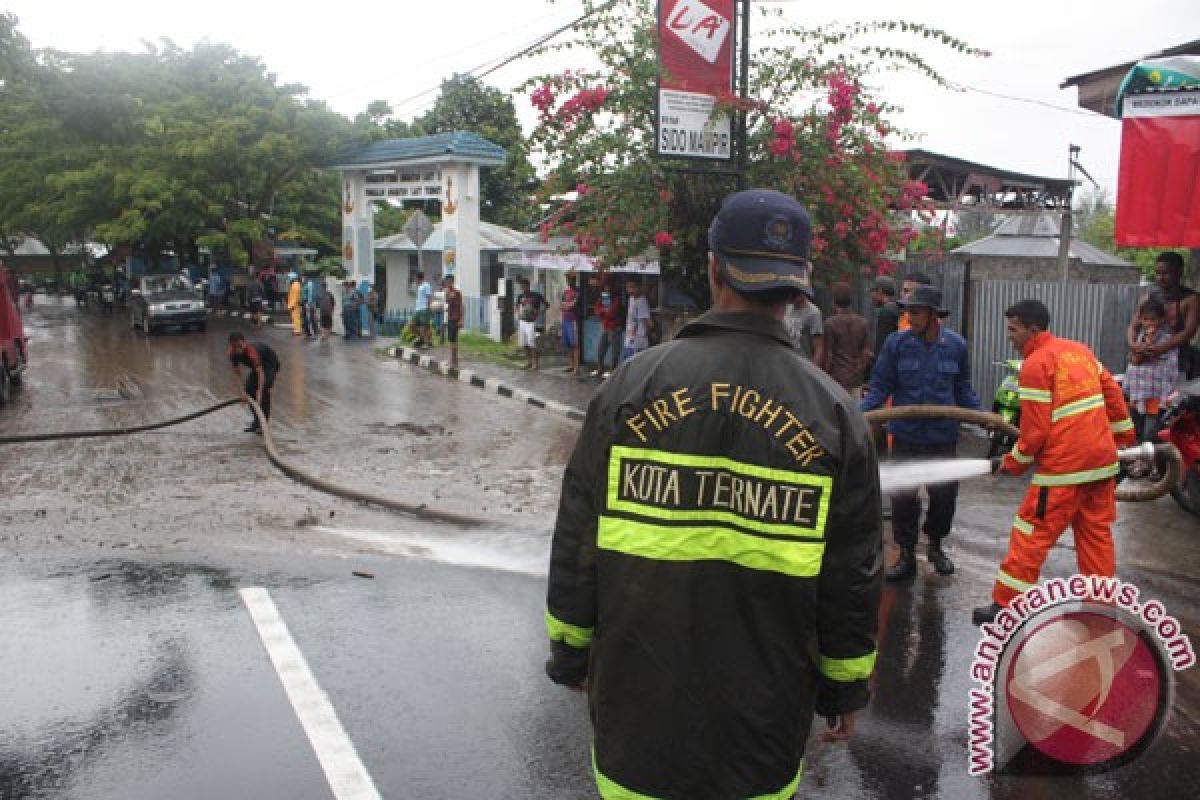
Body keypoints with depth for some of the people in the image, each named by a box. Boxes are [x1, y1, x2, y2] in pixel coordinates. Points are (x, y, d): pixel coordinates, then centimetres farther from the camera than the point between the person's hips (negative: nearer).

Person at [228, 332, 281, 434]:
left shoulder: (251, 351, -41)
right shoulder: (233, 353, -20)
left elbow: (261, 373, -46)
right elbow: (237, 373, -12)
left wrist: (259, 393, -54)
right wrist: (242, 392, -21)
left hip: (270, 365, -7)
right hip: (256, 366, 7)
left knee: (264, 389, -23)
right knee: (248, 389, -1)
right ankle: (257, 420, 14)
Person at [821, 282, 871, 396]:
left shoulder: (830, 323, -10)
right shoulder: (863, 324, 4)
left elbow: (827, 355, -11)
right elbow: (866, 353, 5)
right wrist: (860, 375, 14)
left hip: (836, 379, -5)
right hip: (856, 380, 5)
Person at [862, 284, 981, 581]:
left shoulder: (955, 344, -2)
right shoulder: (896, 343, -8)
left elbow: (963, 389, 8)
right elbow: (880, 388, -5)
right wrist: (860, 411, -20)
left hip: (943, 436, 1)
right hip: (906, 435, -1)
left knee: (945, 494, 9)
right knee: (903, 496, 2)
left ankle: (935, 546, 36)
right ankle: (907, 555, 20)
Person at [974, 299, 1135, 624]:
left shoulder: (1035, 364, -13)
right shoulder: (1079, 349, 11)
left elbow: (1035, 429, -14)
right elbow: (1112, 392, 18)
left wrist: (1015, 462, -1)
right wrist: (1124, 435, 28)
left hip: (1065, 466, -8)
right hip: (1103, 459, 8)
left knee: (1031, 535, 0)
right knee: (1097, 533, 16)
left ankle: (1005, 606, 5)